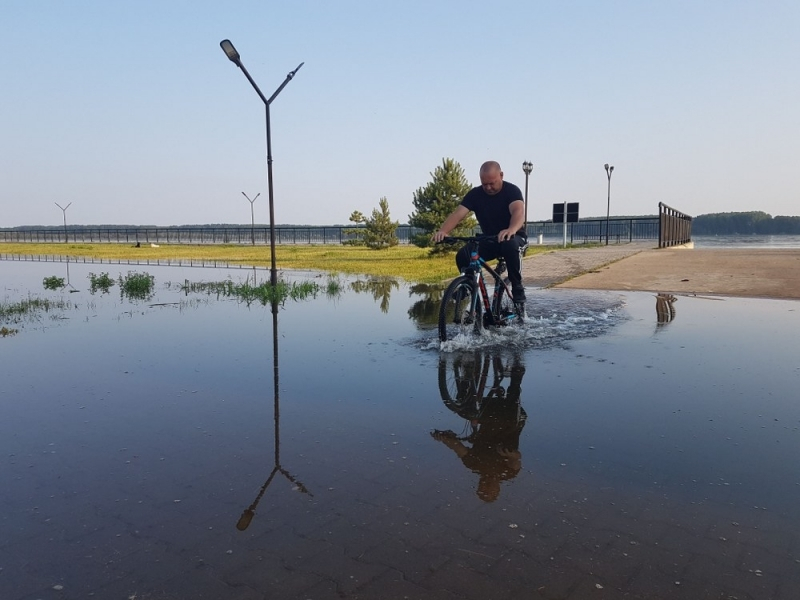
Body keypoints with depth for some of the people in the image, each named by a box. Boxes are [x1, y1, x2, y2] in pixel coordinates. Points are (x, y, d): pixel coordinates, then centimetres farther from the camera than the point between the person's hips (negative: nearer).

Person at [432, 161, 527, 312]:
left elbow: (519, 211, -35)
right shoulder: (475, 194, -6)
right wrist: (442, 231, -41)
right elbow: (458, 213, -20)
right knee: (462, 256, -23)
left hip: (513, 237, -3)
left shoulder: (511, 190, -15)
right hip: (489, 241, 3)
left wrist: (511, 230, -58)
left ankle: (518, 292, -27)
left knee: (510, 246, -40)